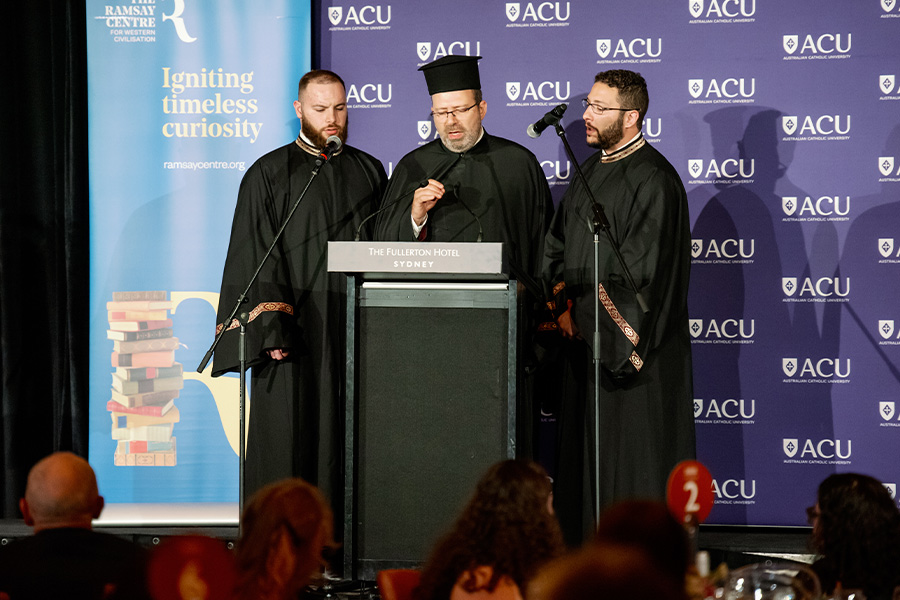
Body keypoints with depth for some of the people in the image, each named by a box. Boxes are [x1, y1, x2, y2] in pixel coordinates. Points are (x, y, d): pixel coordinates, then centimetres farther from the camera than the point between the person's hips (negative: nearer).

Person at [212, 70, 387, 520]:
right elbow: (255, 258, -4)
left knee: (348, 442, 2)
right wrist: (271, 330, -14)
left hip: (354, 330, 3)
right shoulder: (268, 175, 1)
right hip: (295, 331, -3)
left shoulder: (369, 173, 12)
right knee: (290, 441, -4)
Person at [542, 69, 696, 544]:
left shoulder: (652, 180, -13)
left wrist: (580, 309, -12)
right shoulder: (591, 170, 15)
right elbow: (558, 243, 17)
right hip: (585, 342, 8)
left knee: (630, 459, -5)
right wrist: (561, 297, -1)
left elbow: (638, 270, -17)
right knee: (583, 452, 9)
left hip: (631, 341, -8)